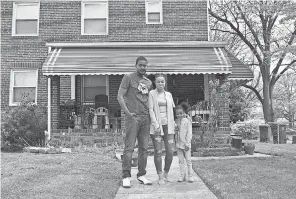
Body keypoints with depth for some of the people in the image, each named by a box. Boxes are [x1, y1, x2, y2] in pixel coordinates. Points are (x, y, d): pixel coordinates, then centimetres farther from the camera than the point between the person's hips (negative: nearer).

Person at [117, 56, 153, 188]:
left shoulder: (149, 82, 18)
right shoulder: (128, 78, 1)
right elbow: (120, 96, -5)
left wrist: (151, 113, 9)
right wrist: (127, 112, -12)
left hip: (146, 118, 6)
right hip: (133, 117, -6)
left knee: (144, 148, 8)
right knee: (129, 147, -7)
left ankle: (141, 175, 17)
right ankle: (126, 177, -1)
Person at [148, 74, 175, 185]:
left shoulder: (168, 94, 15)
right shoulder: (152, 93, 2)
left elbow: (172, 109, 18)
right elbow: (150, 110, -5)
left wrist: (173, 123, 9)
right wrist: (156, 124, -13)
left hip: (167, 125, 4)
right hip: (156, 125, -3)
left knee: (170, 151, -3)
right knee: (158, 152, -4)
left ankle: (166, 174, 16)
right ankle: (160, 176, 7)